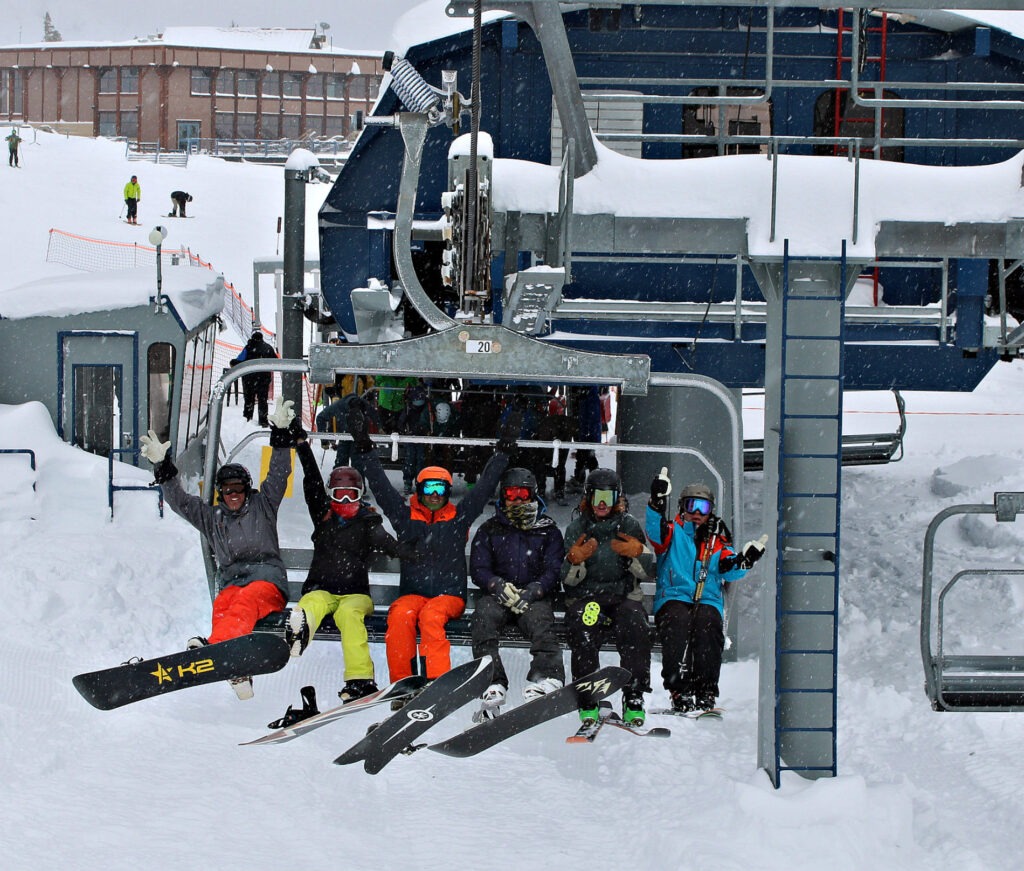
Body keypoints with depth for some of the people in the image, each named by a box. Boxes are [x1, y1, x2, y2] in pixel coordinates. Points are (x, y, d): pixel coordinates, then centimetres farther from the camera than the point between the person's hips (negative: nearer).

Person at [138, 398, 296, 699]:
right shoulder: (211, 517, 28)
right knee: (222, 606, -34)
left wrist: (280, 434, -1)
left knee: (244, 602, -36)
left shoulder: (262, 505, 21)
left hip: (268, 579, -2)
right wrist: (162, 467, 10)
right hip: (231, 581, 2)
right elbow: (178, 501, 22)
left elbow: (278, 474, 11)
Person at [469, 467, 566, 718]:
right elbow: (478, 569, 7)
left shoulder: (547, 531, 15)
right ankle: (492, 683, -41)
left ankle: (546, 678, -47)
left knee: (541, 622, -35)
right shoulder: (489, 530, 18)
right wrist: (499, 586, -16)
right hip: (497, 594, 1)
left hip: (534, 596, -1)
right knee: (483, 617, -33)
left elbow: (554, 570, 3)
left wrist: (532, 591, -17)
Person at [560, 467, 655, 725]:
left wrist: (637, 554, -18)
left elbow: (648, 572, 4)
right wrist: (575, 560, -21)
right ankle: (587, 704, -28)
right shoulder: (576, 528, 9)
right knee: (583, 635, -33)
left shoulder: (628, 525, 8)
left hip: (624, 596, 0)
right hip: (585, 598, 0)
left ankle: (634, 700, -28)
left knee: (636, 631, -32)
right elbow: (568, 580, 1)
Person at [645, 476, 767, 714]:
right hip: (673, 598, -2)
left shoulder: (718, 542, 24)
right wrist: (657, 503, -23)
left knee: (708, 623, -33)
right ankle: (679, 690, -37)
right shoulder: (673, 533, 17)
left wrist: (744, 561, -15)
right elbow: (655, 532, -7)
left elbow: (728, 571, 7)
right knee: (678, 622, -35)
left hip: (708, 602, 2)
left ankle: (706, 692, -33)